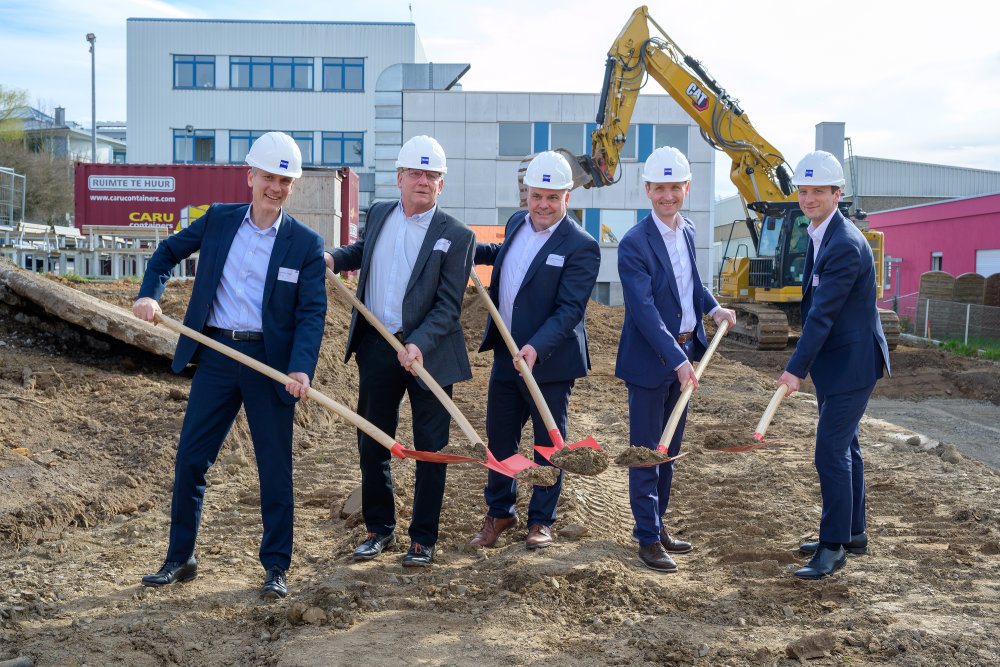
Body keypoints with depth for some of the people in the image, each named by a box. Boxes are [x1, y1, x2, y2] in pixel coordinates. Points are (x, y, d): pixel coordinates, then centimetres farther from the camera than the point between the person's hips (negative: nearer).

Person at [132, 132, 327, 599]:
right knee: (190, 458, 7)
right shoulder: (218, 221, 5)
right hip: (216, 354, 3)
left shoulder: (306, 244, -3)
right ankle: (180, 559, 24)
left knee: (275, 466, 5)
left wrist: (301, 367, -21)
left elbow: (312, 312, -7)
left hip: (271, 362, -2)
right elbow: (168, 252, 20)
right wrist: (150, 294, 3)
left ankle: (276, 567, 19)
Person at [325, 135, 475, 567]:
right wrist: (332, 258, 10)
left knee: (430, 449, 5)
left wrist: (419, 344, -25)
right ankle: (379, 529, 31)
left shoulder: (456, 236, -8)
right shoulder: (378, 214, 7)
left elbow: (449, 305, -12)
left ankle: (422, 539, 19)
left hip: (428, 353, -4)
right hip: (376, 349, 5)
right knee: (372, 443, 13)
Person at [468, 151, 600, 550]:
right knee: (499, 438, 14)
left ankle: (541, 520, 27)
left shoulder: (581, 246, -15)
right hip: (505, 356, 6)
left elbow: (570, 309, -21)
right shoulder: (517, 222, 6)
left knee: (548, 444, 9)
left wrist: (536, 348, -31)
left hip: (548, 362, -6)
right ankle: (499, 512, 33)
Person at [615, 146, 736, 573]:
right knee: (645, 453, 2)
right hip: (649, 361, -7)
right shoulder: (634, 244, -16)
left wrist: (713, 308, 5)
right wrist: (677, 359, -27)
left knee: (669, 449, 17)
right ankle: (648, 539, 13)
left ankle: (655, 523, 31)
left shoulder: (688, 231, 7)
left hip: (682, 355, 8)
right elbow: (645, 311, -22)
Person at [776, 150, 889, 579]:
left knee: (831, 451, -8)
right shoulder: (819, 236, 9)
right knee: (843, 447, 17)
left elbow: (823, 313, -26)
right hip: (834, 363, 10)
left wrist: (796, 368, -25)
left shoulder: (845, 245, -23)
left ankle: (833, 545, 3)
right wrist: (805, 363, 18)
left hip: (851, 363, -10)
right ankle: (853, 533, 30)